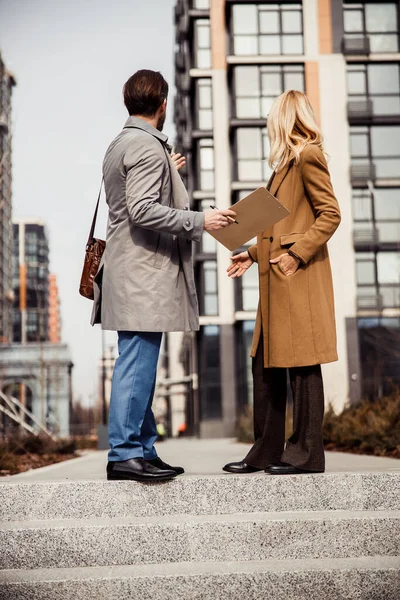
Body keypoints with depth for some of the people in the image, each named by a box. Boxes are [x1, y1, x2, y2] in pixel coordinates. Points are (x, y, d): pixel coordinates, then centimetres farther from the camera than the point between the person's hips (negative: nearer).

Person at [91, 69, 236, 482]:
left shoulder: (119, 145, 20)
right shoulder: (148, 147, -11)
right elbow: (143, 210, -20)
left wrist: (166, 174, 35)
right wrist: (199, 221, -17)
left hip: (131, 271, 10)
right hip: (143, 273, -10)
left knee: (139, 365, 11)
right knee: (137, 363, -9)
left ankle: (142, 450, 16)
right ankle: (124, 453, -6)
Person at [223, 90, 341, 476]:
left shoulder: (308, 158, -7)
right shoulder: (287, 164, 20)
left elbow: (330, 214, -14)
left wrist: (295, 254, -19)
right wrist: (254, 253, 18)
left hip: (299, 279, -9)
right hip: (276, 283, 9)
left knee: (301, 364, -4)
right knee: (265, 365, 9)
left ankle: (306, 453, 4)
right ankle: (266, 451, 17)